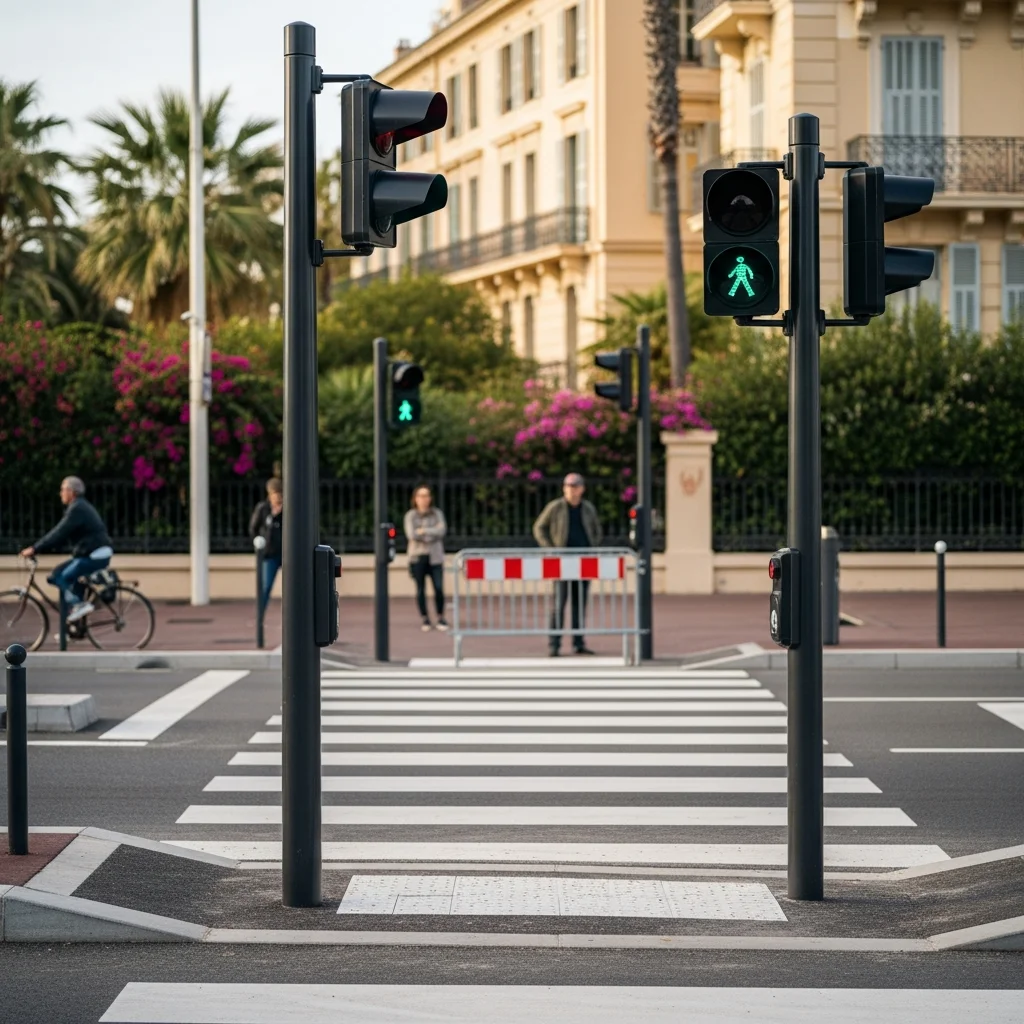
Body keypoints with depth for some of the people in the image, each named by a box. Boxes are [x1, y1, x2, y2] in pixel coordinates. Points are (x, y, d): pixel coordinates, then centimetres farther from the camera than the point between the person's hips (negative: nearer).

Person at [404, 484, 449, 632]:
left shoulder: (437, 514, 10)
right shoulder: (410, 516, 5)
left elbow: (442, 530, -5)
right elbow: (411, 534, -8)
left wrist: (424, 531, -10)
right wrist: (431, 535, -5)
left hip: (435, 557, 0)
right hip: (417, 556, 0)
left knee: (439, 588, -9)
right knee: (420, 589, 1)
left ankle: (440, 618, 3)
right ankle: (425, 619, 10)